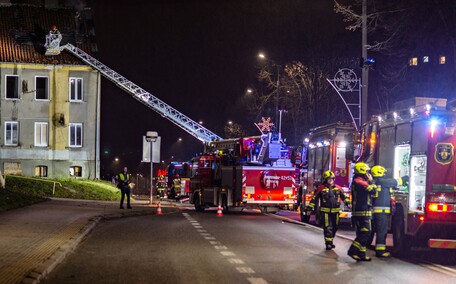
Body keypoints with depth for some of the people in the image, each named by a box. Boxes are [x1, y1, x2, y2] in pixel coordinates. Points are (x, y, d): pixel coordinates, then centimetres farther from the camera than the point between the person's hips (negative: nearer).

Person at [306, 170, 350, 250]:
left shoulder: (338, 188, 7)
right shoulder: (321, 188, -3)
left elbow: (344, 197, 13)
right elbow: (314, 199, -2)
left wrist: (348, 203, -2)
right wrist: (309, 207, -7)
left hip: (335, 212, 4)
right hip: (325, 212, -4)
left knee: (334, 228, 13)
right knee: (328, 228, -7)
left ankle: (331, 241, 27)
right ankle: (328, 244, -4)